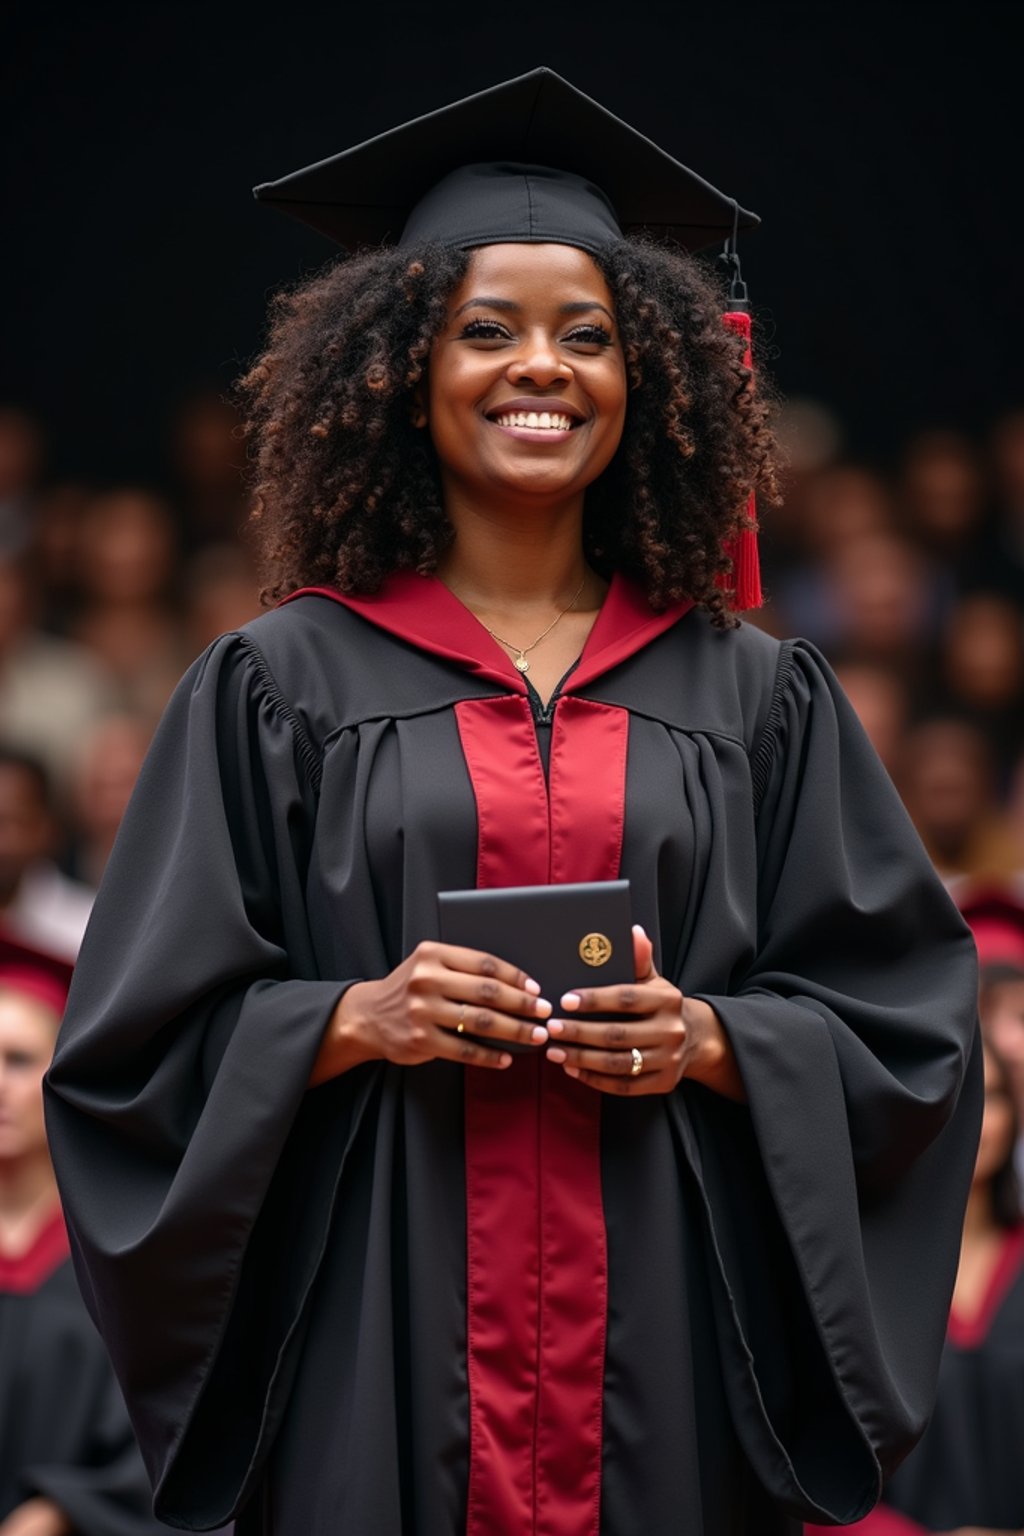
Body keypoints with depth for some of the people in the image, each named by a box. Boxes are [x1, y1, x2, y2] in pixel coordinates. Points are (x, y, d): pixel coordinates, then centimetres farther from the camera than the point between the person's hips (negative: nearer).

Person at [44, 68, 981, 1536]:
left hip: (668, 1349, 1)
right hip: (383, 1352, -1)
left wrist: (708, 1040, -10)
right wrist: (358, 1017, -14)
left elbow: (906, 1026, 7)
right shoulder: (284, 686, 5)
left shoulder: (758, 699, 10)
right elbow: (145, 1042, 3)